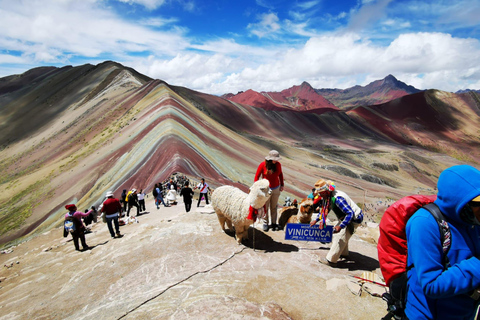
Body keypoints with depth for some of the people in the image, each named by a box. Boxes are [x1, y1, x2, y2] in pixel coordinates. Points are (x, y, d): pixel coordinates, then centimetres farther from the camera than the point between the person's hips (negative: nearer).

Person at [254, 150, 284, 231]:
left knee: (274, 207, 14)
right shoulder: (262, 165, -15)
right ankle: (265, 223, 26)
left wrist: (282, 185, 12)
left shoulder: (278, 164, -5)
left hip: (276, 189, 3)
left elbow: (280, 174, 12)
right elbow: (257, 177, -7)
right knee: (265, 207, 8)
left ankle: (273, 223, 29)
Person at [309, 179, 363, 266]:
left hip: (354, 219, -10)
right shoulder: (326, 196, -3)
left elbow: (350, 213, -37)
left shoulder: (338, 198, -35)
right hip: (345, 217, 10)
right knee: (335, 232, 22)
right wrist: (316, 220, 14)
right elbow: (325, 209, 15)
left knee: (340, 237, -11)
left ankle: (331, 260, -5)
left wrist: (341, 226, -42)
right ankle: (343, 253, 40)